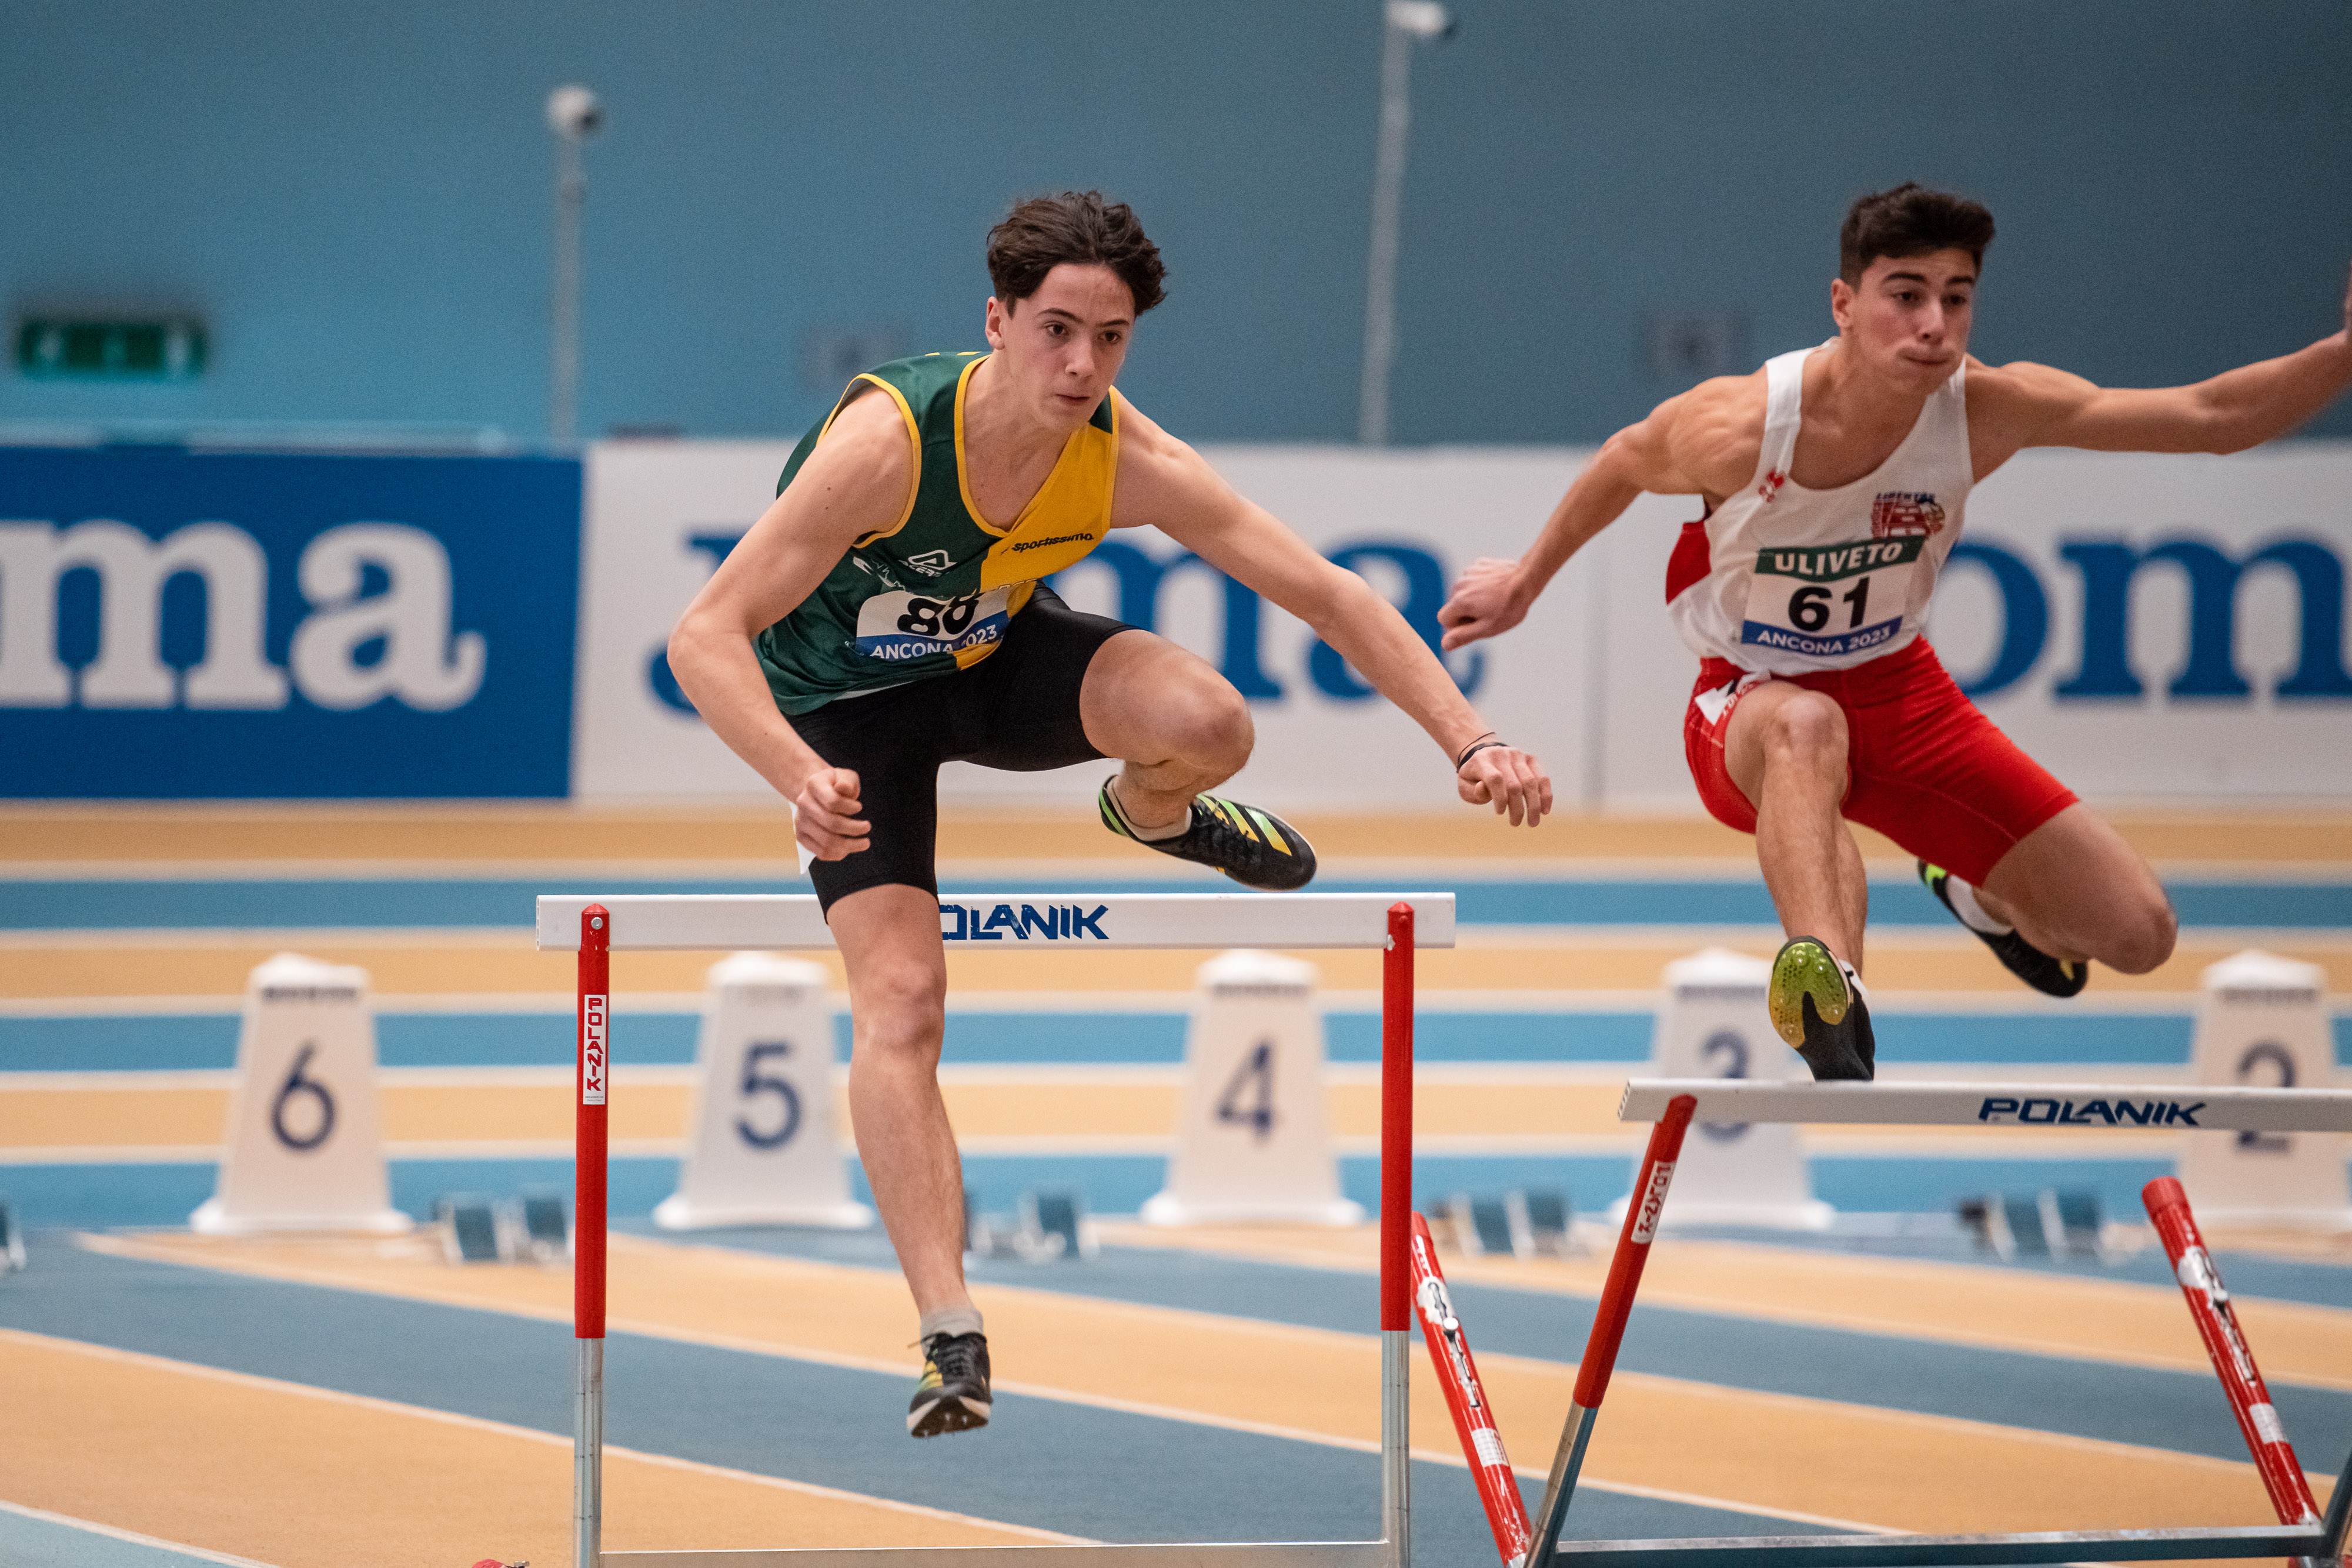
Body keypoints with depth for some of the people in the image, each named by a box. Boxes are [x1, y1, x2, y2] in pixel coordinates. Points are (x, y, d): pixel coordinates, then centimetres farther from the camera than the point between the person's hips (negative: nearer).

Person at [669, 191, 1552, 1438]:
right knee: (900, 993, -20)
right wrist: (800, 780, -54)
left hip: (1000, 657, 3)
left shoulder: (1129, 463, -24)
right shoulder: (883, 443, -35)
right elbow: (705, 635, -37)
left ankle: (1149, 815, 12)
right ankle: (950, 1341, -18)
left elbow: (1329, 596, -18)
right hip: (847, 699, -3)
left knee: (1208, 722, -27)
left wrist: (1469, 742, -28)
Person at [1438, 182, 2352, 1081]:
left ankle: (1987, 898, 34)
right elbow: (1624, 464, -1)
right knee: (1806, 725, -45)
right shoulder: (1738, 427, -26)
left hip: (1895, 690, 4)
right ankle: (1827, 984, -66)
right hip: (1749, 703, -4)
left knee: (2137, 934, -2)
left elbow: (2210, 416, -20)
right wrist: (1525, 583, 14)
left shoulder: (1985, 412, -20)